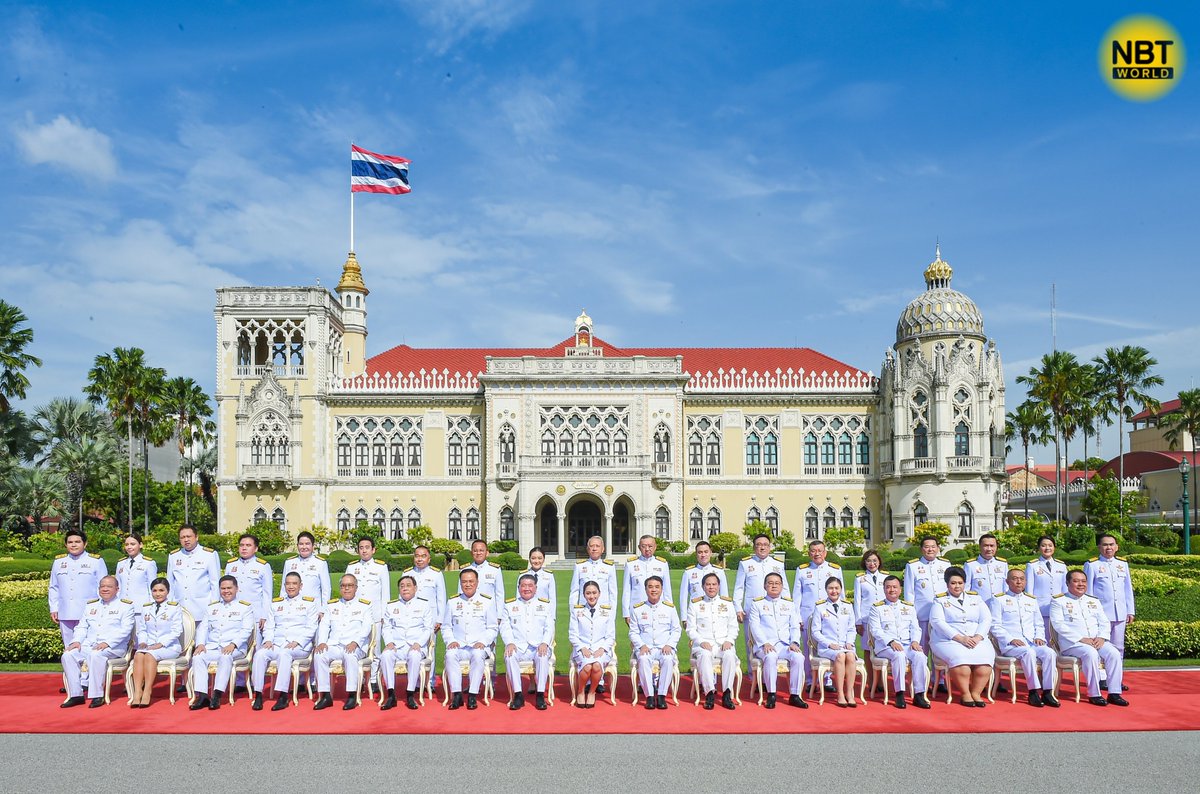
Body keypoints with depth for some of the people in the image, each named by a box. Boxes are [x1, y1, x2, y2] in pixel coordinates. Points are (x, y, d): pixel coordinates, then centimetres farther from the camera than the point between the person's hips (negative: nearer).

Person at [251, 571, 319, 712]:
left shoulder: (309, 602, 11)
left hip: (299, 646, -4)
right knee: (260, 654, -28)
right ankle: (258, 695, -25)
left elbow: (311, 628, 3)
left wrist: (297, 642, -13)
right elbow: (269, 626, 18)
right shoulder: (275, 603, 23)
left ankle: (283, 696, -37)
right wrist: (268, 640, -4)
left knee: (284, 653, -37)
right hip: (276, 644, 4)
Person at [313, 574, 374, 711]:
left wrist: (355, 642, -19)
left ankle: (352, 696, -31)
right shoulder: (331, 605, 22)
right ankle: (326, 696, -22)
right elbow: (324, 626, 12)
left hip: (355, 647, -3)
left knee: (350, 655, -37)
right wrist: (322, 642, -7)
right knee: (319, 655, -27)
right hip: (334, 645, 4)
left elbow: (366, 628, -2)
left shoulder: (365, 606, 11)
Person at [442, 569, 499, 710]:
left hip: (479, 646, -2)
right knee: (450, 655, -32)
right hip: (458, 646, 2)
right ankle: (457, 695, -29)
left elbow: (493, 628, 8)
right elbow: (446, 626, 15)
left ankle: (473, 695, -30)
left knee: (477, 655, -36)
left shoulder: (487, 601, 8)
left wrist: (483, 642, -9)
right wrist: (451, 641, -4)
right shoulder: (452, 602, 14)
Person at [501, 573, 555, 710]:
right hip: (517, 646, 1)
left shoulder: (545, 605, 16)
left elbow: (550, 627, 8)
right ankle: (518, 695, -24)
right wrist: (509, 643, -12)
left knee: (543, 657, -34)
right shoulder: (510, 605, 16)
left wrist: (544, 643, -11)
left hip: (538, 646, -1)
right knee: (509, 656, -32)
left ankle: (541, 695, -25)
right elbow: (505, 627, 7)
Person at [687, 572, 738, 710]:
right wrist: (701, 642, -12)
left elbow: (733, 627, 13)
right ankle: (710, 693, -30)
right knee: (704, 655, -35)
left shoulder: (727, 603, 15)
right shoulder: (695, 604, 10)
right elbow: (690, 629, 6)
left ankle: (727, 694, -28)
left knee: (730, 655, -33)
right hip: (703, 643, -1)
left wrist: (729, 641, -7)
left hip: (724, 643, 1)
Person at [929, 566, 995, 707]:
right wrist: (960, 638, -17)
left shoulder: (976, 598, 19)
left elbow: (986, 619, 8)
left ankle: (976, 692, -15)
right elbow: (937, 622, -6)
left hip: (976, 640, 3)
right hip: (948, 641, -3)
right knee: (959, 657, -34)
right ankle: (965, 694, -18)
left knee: (985, 657, -28)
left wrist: (978, 637, -11)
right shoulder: (940, 600, 8)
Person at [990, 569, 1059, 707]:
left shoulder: (1031, 600, 22)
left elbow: (1039, 624, 24)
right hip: (1009, 644, -5)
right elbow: (995, 626, -1)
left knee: (1049, 652, -25)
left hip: (1032, 642, 5)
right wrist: (1011, 639, -14)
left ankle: (1047, 692, -22)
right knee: (1028, 652, -34)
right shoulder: (999, 599, 6)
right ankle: (1034, 691, -28)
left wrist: (1039, 637, 3)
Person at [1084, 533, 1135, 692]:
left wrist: (1130, 611, 10)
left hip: (1120, 613, 5)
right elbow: (1088, 591, 0)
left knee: (1118, 647, 8)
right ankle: (1101, 679, 3)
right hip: (1101, 613, -4)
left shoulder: (1122, 564, 12)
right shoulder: (1091, 565, -1)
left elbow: (1128, 589, 14)